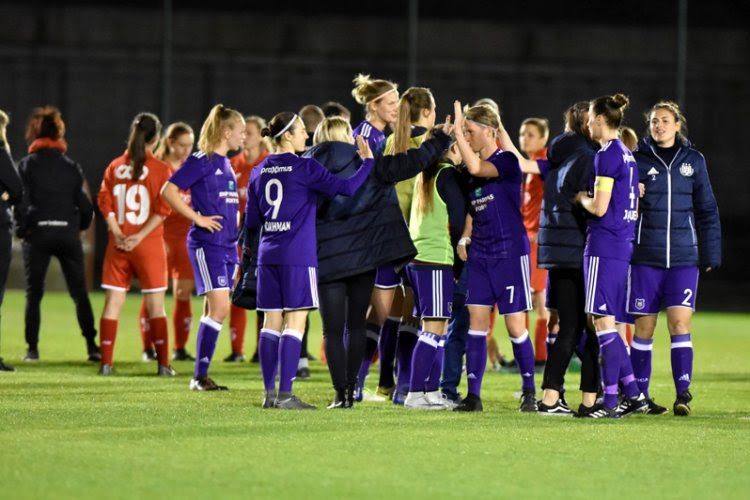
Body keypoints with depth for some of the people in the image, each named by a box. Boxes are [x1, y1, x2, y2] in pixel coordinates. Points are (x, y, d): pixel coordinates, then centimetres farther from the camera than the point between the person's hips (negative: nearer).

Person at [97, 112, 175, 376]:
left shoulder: (115, 166, 6)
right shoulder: (160, 169, -5)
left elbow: (105, 202, -2)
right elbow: (162, 208, -13)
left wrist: (118, 235, -6)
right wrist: (139, 237, -13)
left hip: (118, 245, 3)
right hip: (149, 245, -3)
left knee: (113, 302, 6)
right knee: (155, 304, 2)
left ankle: (106, 362, 3)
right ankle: (163, 363, 1)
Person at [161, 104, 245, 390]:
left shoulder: (226, 164, 16)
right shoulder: (201, 160, -9)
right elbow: (168, 191, -15)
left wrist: (236, 223, 16)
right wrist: (198, 218, -16)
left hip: (227, 245, 9)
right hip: (206, 244, -9)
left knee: (214, 311, 8)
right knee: (219, 307, -14)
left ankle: (202, 375, 11)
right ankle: (200, 376, -10)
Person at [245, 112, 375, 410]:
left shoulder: (259, 172, 11)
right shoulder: (304, 168, -7)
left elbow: (251, 222, 14)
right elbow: (345, 188, -15)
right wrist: (367, 161, -2)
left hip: (268, 255, 6)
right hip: (298, 256, -6)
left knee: (272, 322, 9)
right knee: (295, 323, -4)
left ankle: (270, 392, 8)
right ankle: (285, 394, -9)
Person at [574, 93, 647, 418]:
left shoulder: (607, 155, -12)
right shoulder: (627, 155, 16)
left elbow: (599, 207, -18)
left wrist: (581, 197, 1)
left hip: (603, 245, -9)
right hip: (623, 245, 9)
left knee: (603, 322, -7)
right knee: (607, 325, 13)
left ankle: (611, 401, -7)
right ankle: (633, 394, 12)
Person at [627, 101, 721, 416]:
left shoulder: (693, 161, 7)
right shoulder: (637, 160, 2)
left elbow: (707, 210, 10)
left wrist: (711, 255, 7)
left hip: (684, 258, 1)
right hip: (645, 257, -1)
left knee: (680, 322, -8)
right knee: (644, 327, 3)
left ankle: (683, 393, -7)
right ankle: (639, 394, 12)